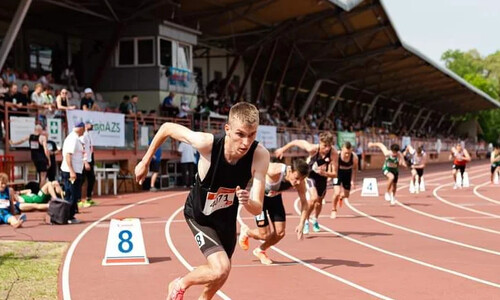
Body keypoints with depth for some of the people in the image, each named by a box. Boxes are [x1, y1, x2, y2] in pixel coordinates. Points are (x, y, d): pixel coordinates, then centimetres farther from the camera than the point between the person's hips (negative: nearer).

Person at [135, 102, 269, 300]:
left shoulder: (260, 156, -31)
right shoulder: (207, 143, -37)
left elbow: (257, 209, -30)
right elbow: (167, 128, -19)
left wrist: (247, 202, -53)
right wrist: (145, 162, -10)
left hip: (227, 216, 4)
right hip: (199, 215, -4)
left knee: (221, 272, 21)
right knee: (220, 270, -21)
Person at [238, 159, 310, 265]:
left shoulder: (300, 182, -23)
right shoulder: (274, 171, -40)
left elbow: (304, 202, -12)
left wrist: (301, 224, -23)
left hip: (275, 197, 5)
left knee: (280, 233, 0)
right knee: (265, 235, -8)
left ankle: (260, 250, 29)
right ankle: (246, 232, 27)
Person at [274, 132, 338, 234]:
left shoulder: (334, 154, -31)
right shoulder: (313, 149, -35)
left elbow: (335, 174, -28)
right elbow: (296, 142, -20)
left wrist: (324, 173, -47)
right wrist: (283, 149, -8)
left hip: (322, 176, 3)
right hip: (310, 174, -3)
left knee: (319, 201, 19)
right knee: (314, 198, -25)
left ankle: (315, 220, 49)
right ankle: (305, 221, -4)